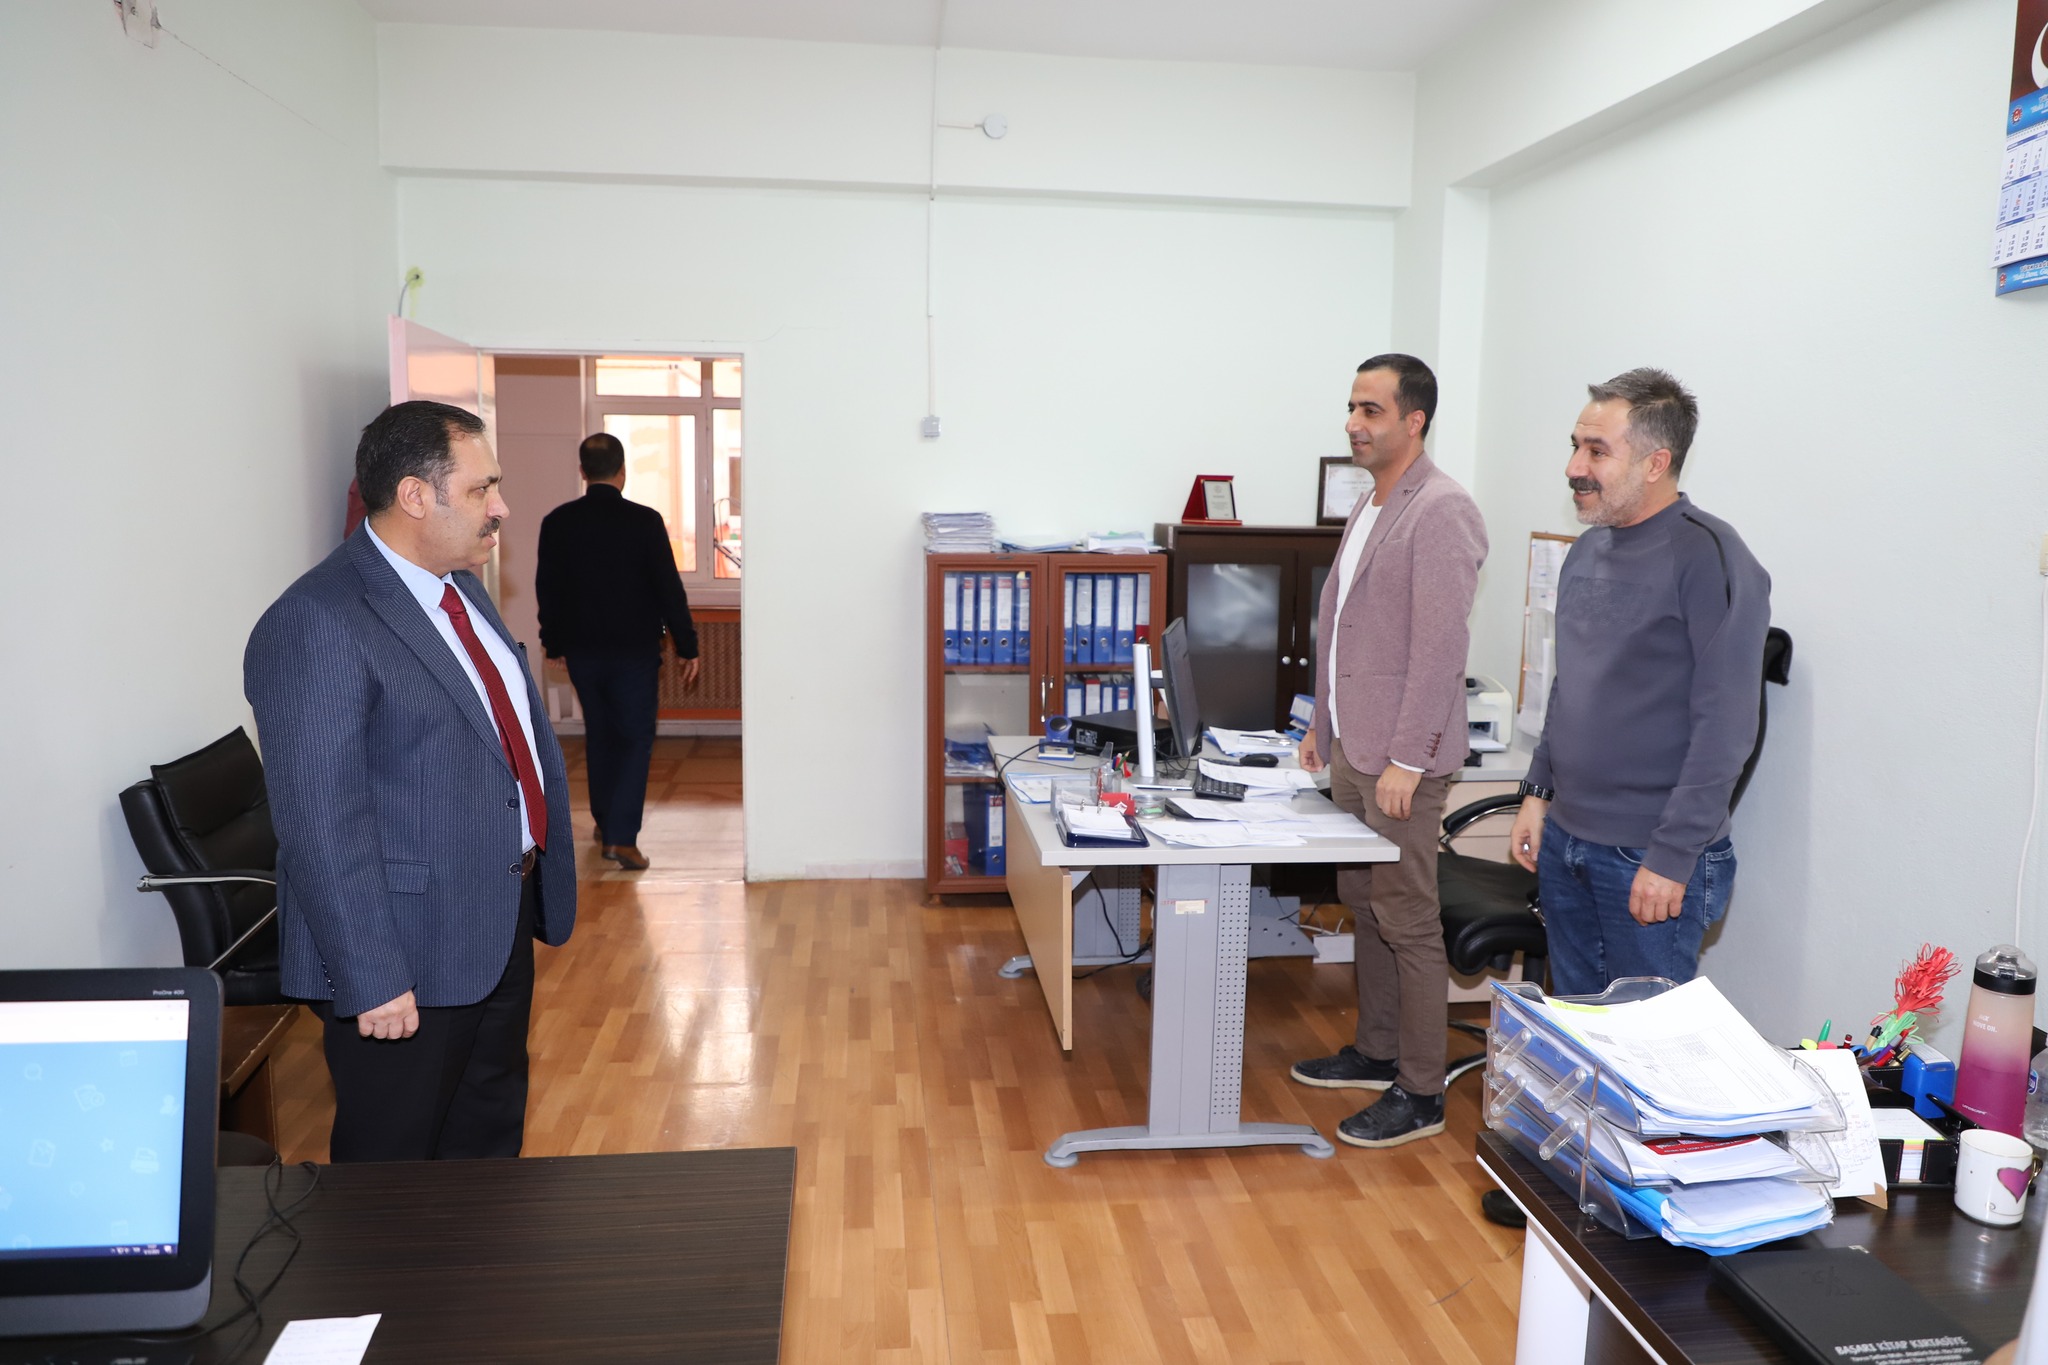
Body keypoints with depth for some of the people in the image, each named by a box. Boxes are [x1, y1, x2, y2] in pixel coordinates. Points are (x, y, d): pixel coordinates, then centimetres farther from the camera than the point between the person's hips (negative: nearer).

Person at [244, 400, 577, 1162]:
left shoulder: (462, 592, 9)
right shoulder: (318, 625, -20)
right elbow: (322, 825, -23)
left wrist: (540, 891, 16)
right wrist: (372, 980, -22)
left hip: (502, 928, 9)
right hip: (411, 959, -8)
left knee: (490, 1142, 24)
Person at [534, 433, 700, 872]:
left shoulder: (557, 523, -2)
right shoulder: (645, 521, -12)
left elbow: (547, 589, 6)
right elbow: (669, 589, -10)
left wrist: (554, 643, 19)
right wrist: (687, 647, -2)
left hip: (582, 650, 4)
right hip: (635, 650, -4)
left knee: (599, 735, 19)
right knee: (635, 740, 2)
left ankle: (606, 822, 32)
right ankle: (621, 836, -8)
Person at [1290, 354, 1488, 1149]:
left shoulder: (1441, 511, -15)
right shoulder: (1370, 508, 15)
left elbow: (1439, 644, -21)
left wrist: (1407, 759, -22)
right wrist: (1322, 723, 21)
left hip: (1401, 757, -9)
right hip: (1351, 748, 9)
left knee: (1407, 922, -1)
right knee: (1362, 904, 17)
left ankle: (1420, 1094, 11)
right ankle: (1376, 1052, 33)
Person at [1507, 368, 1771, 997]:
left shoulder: (1708, 557, -15)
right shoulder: (1588, 550, 10)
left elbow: (1724, 726, -19)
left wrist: (1672, 857, -20)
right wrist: (1539, 791, 13)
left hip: (1650, 859, -7)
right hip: (1563, 839, 7)